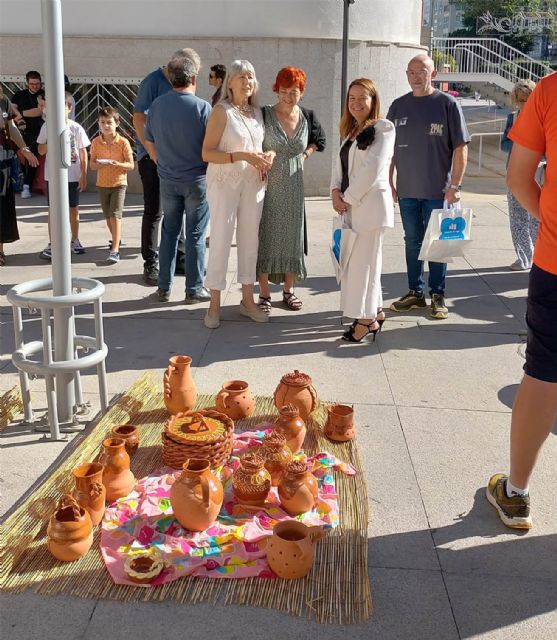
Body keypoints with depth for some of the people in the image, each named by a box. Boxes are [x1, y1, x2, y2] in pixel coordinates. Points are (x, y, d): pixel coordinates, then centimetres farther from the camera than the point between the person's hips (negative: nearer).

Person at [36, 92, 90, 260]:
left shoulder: (76, 128, -4)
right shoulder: (47, 126, -1)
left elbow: (83, 154, 0)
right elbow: (41, 151, 4)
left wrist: (83, 176, -3)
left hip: (72, 176, 0)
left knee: (74, 209, 10)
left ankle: (75, 241, 26)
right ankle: (51, 245, 10)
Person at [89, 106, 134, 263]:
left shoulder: (123, 142, -10)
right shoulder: (96, 142, -2)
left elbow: (130, 165, -10)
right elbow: (92, 165, 1)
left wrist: (117, 164, -28)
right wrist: (99, 164, -22)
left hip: (119, 183, -4)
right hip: (102, 184, 4)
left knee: (115, 215, -13)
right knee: (108, 216, 16)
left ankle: (115, 249, -15)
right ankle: (116, 239, 38)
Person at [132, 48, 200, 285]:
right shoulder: (153, 82, -12)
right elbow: (138, 118, -15)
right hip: (153, 156, -7)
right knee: (154, 212, -3)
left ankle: (179, 259, 22)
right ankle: (150, 264, 5)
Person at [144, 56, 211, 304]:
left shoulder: (157, 105, 1)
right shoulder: (202, 107, -13)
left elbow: (149, 143, 10)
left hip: (167, 179, 4)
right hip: (196, 179, -4)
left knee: (169, 232, 13)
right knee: (195, 235, 5)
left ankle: (164, 287, 19)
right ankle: (194, 289, 12)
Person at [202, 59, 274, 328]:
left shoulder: (257, 112, 10)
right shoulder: (221, 111, -9)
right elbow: (207, 153, -14)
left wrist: (267, 157, -1)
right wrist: (242, 156, -23)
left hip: (253, 183, 6)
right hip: (224, 183, -6)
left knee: (250, 240, 10)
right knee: (221, 241, -2)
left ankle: (247, 300, 22)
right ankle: (214, 305, 7)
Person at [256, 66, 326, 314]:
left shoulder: (307, 117, 3)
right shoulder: (265, 115, -8)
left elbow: (318, 141, 21)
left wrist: (304, 154, 6)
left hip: (294, 187, 3)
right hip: (268, 186, -3)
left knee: (292, 236, 9)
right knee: (266, 236, 1)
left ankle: (288, 290, 23)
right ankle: (264, 294, 9)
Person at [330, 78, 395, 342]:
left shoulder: (383, 127, -6)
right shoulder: (350, 131, 19)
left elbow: (373, 168, -15)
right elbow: (340, 164, 14)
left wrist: (349, 197, -13)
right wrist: (336, 191, -4)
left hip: (370, 204, -8)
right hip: (350, 205, 8)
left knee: (363, 261, -3)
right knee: (353, 261, 11)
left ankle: (366, 319, 8)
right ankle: (375, 312, 24)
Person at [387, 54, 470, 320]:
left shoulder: (447, 104, -4)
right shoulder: (398, 106, 6)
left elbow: (460, 148, -6)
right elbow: (389, 148, 11)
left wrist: (455, 185, -11)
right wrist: (389, 182, 6)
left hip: (437, 190, -3)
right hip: (407, 190, 4)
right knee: (412, 242, 11)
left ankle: (437, 296, 14)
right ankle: (415, 292, 22)